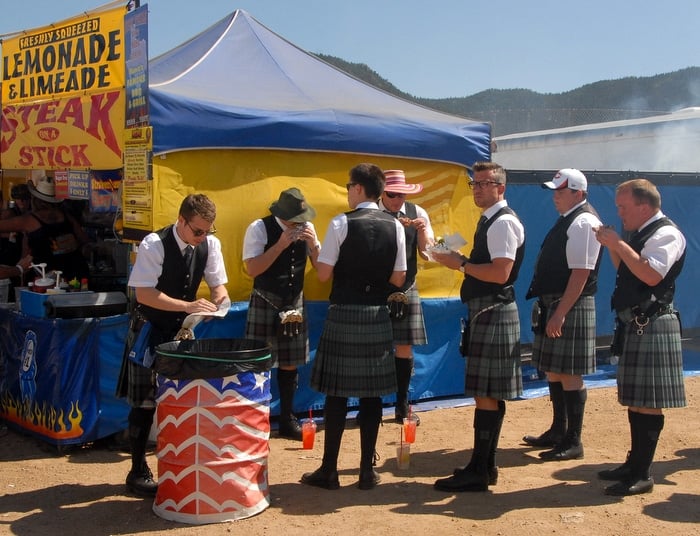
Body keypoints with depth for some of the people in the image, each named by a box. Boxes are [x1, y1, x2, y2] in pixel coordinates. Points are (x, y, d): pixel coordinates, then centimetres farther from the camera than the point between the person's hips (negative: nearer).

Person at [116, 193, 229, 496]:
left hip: (183, 329, 5)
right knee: (145, 403, 0)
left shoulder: (210, 244, -7)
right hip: (151, 331, -5)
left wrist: (221, 301, -21)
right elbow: (143, 293, -26)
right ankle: (138, 472, 14)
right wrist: (187, 306, -33)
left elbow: (217, 284, 2)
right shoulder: (154, 244, -23)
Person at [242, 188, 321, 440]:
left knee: (290, 364, 11)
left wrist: (313, 244, -16)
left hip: (295, 304, 5)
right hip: (265, 304, -5)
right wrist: (280, 245, -26)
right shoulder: (259, 228, -13)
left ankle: (287, 421, 23)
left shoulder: (307, 228, 2)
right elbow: (252, 269, -21)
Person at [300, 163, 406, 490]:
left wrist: (313, 246, 9)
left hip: (343, 315, -4)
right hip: (378, 316, 4)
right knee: (371, 393, 9)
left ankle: (329, 470, 9)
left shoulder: (341, 224, -9)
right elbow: (398, 279, 5)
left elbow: (323, 274, -8)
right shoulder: (395, 226, 3)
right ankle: (367, 470, 14)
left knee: (337, 393, 3)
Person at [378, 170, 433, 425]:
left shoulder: (417, 214, 2)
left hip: (406, 289, 3)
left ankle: (402, 407, 15)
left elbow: (427, 253, 4)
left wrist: (422, 231, -15)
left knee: (405, 348, 5)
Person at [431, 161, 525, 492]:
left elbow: (500, 272, -23)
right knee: (488, 393, 14)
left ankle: (478, 472, -1)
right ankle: (485, 465, 22)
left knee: (487, 394, -6)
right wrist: (459, 262, 10)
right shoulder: (490, 220, 18)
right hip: (486, 312, 11)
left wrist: (461, 264, -16)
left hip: (494, 313, -11)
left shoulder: (503, 222, -14)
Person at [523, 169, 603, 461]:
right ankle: (558, 432, 28)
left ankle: (573, 442, 5)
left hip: (571, 308, -10)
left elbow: (581, 273, -21)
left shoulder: (584, 223, -15)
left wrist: (560, 314, -24)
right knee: (553, 371, 16)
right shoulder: (566, 220, 16)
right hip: (553, 306, 10)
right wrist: (549, 309, 17)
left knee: (569, 375, -4)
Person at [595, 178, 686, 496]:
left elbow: (652, 274, -27)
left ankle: (642, 475, 0)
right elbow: (625, 271, 22)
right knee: (634, 398, 15)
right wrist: (612, 246, 8)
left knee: (647, 402, -5)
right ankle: (635, 464, 26)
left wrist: (620, 245, -21)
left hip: (653, 326, -10)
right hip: (635, 326, 10)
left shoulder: (666, 234, -13)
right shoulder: (640, 234, 16)